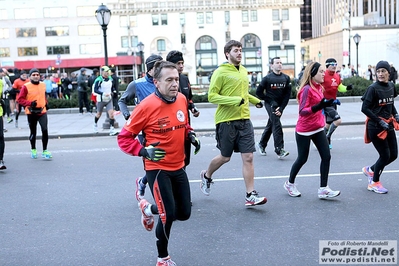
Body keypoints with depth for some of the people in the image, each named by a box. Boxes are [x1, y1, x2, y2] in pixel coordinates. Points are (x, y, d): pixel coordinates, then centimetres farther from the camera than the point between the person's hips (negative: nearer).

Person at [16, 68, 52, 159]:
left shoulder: (43, 85, 6)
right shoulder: (26, 87, -9)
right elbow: (20, 99, -9)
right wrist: (30, 103, -21)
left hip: (42, 111, 2)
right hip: (31, 113, -2)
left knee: (45, 130, -11)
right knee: (33, 132, 11)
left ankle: (45, 151, -2)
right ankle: (33, 150, 31)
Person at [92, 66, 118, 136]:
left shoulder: (110, 79, 3)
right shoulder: (98, 80, -16)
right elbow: (95, 90, -20)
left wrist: (111, 92, 4)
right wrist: (103, 93, -30)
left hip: (109, 99, 4)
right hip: (101, 100, -4)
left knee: (111, 113, -12)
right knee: (99, 114, 15)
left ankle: (112, 129, -11)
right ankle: (95, 124, 44)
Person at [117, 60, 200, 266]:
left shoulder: (182, 99, -2)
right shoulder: (147, 106, -20)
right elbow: (124, 138, -13)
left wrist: (191, 135, -2)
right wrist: (143, 151, -27)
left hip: (178, 167, 7)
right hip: (157, 168, -6)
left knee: (184, 213, 12)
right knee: (168, 215, -6)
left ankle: (148, 209, 41)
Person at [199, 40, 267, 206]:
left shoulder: (243, 71, 13)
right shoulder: (220, 72, -8)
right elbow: (212, 96, -14)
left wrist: (256, 100, 16)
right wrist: (235, 100, -23)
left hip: (244, 120, 5)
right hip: (226, 121, -5)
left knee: (248, 158, -1)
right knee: (225, 157, 9)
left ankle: (250, 196, 4)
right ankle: (207, 176, 39)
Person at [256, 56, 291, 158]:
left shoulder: (286, 78, 3)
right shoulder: (267, 78, -7)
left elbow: (287, 94, 1)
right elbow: (259, 92, -3)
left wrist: (281, 108, -7)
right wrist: (269, 101, -7)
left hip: (280, 106, 5)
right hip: (270, 105, -4)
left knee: (270, 125, 14)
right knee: (277, 125, -14)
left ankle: (261, 144, 31)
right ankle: (279, 150, -14)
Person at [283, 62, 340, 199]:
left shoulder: (319, 87, 7)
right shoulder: (307, 89, -19)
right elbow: (302, 111, -25)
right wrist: (318, 106, -36)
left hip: (318, 129, 8)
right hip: (304, 131, -8)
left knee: (326, 156, -1)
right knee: (302, 159, 6)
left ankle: (323, 189, 6)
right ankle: (290, 183, 29)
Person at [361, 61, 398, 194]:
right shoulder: (373, 88, -14)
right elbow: (365, 108, -16)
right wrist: (380, 121, -18)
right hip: (376, 127, -7)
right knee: (385, 155, -2)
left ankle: (370, 170, 33)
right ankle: (374, 183, 18)